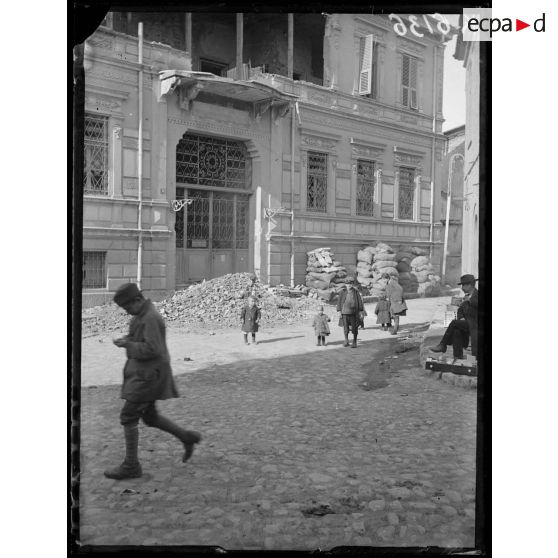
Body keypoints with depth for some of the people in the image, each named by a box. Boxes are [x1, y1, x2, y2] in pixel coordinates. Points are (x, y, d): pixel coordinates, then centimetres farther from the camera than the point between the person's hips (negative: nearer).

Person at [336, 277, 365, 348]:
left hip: (354, 313, 0)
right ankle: (346, 341, 9)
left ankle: (354, 342, 16)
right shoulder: (342, 293, 6)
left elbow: (360, 302, 7)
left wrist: (361, 312, 3)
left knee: (354, 328, 3)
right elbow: (339, 302, 9)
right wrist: (339, 311, 3)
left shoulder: (356, 293, 4)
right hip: (345, 312, 0)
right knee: (345, 328, -6)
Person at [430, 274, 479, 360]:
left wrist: (470, 300, -18)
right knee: (456, 332, -23)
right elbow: (460, 310, 25)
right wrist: (461, 318, 4)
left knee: (454, 323, -22)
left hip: (475, 325, -7)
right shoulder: (468, 296, 17)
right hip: (468, 324, 7)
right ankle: (458, 358, -24)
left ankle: (442, 346, -11)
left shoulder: (478, 294, -8)